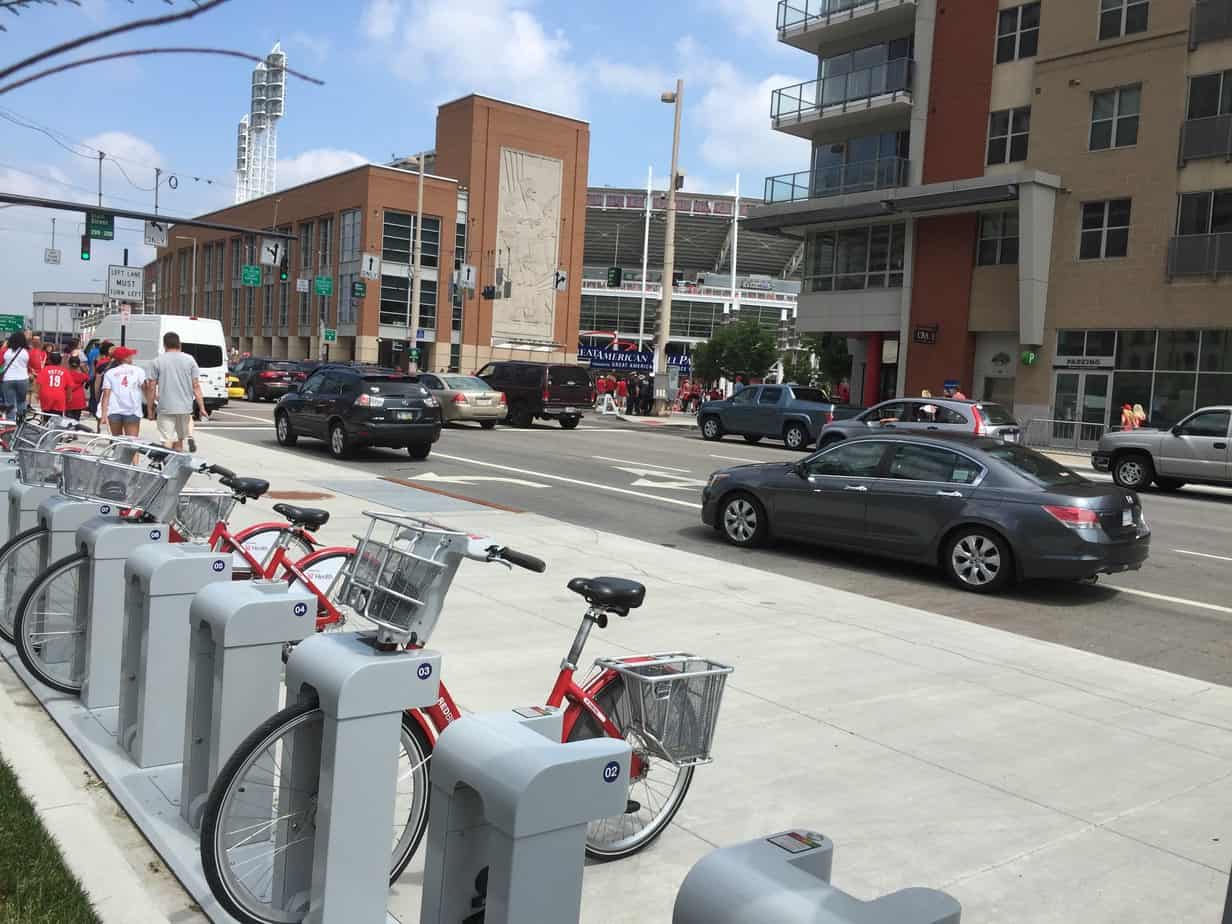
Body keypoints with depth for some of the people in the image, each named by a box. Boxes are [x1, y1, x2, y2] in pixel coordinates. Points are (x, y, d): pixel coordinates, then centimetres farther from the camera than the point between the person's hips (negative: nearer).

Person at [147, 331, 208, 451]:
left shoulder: (158, 362, 0)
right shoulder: (189, 360, 3)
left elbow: (152, 387, 0)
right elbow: (196, 386, 0)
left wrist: (150, 407, 9)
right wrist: (202, 408, 2)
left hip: (165, 408, -2)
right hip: (185, 407, 2)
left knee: (167, 441, -1)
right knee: (180, 437, 18)